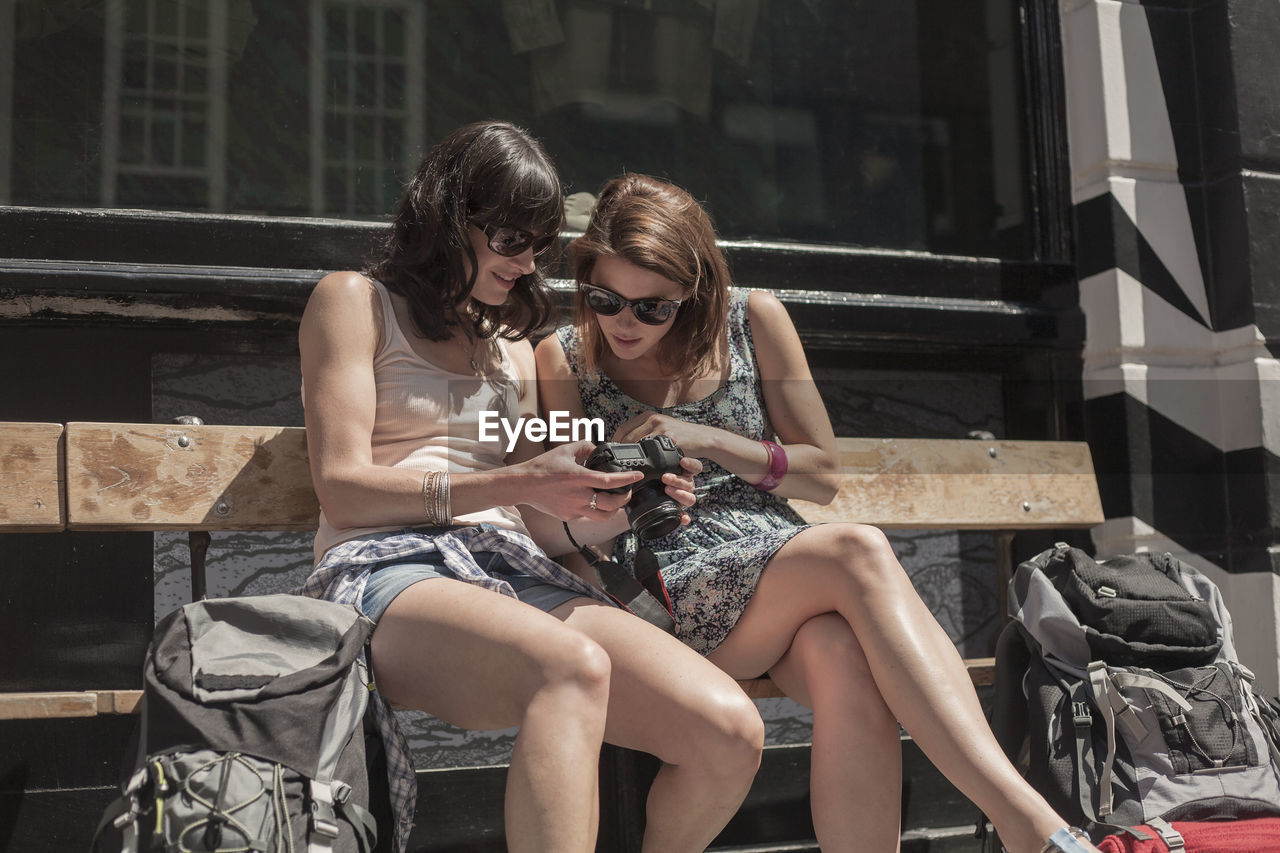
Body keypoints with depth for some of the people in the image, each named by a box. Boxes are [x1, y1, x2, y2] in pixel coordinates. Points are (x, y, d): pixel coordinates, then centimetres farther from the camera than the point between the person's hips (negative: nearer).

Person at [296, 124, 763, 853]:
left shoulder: (511, 342, 28)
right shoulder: (355, 300, 10)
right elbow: (343, 487, -3)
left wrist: (614, 510, -1)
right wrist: (515, 484, -14)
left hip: (516, 574, 6)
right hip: (390, 571, -5)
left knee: (731, 733, -19)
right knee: (573, 668, -39)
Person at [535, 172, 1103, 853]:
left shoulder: (753, 320, 8)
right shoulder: (564, 360, 5)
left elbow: (823, 475, 8)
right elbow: (573, 530, 8)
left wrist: (702, 439, -7)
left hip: (781, 557, 3)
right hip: (670, 591, -3)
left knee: (848, 669, -37)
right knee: (858, 552, -33)